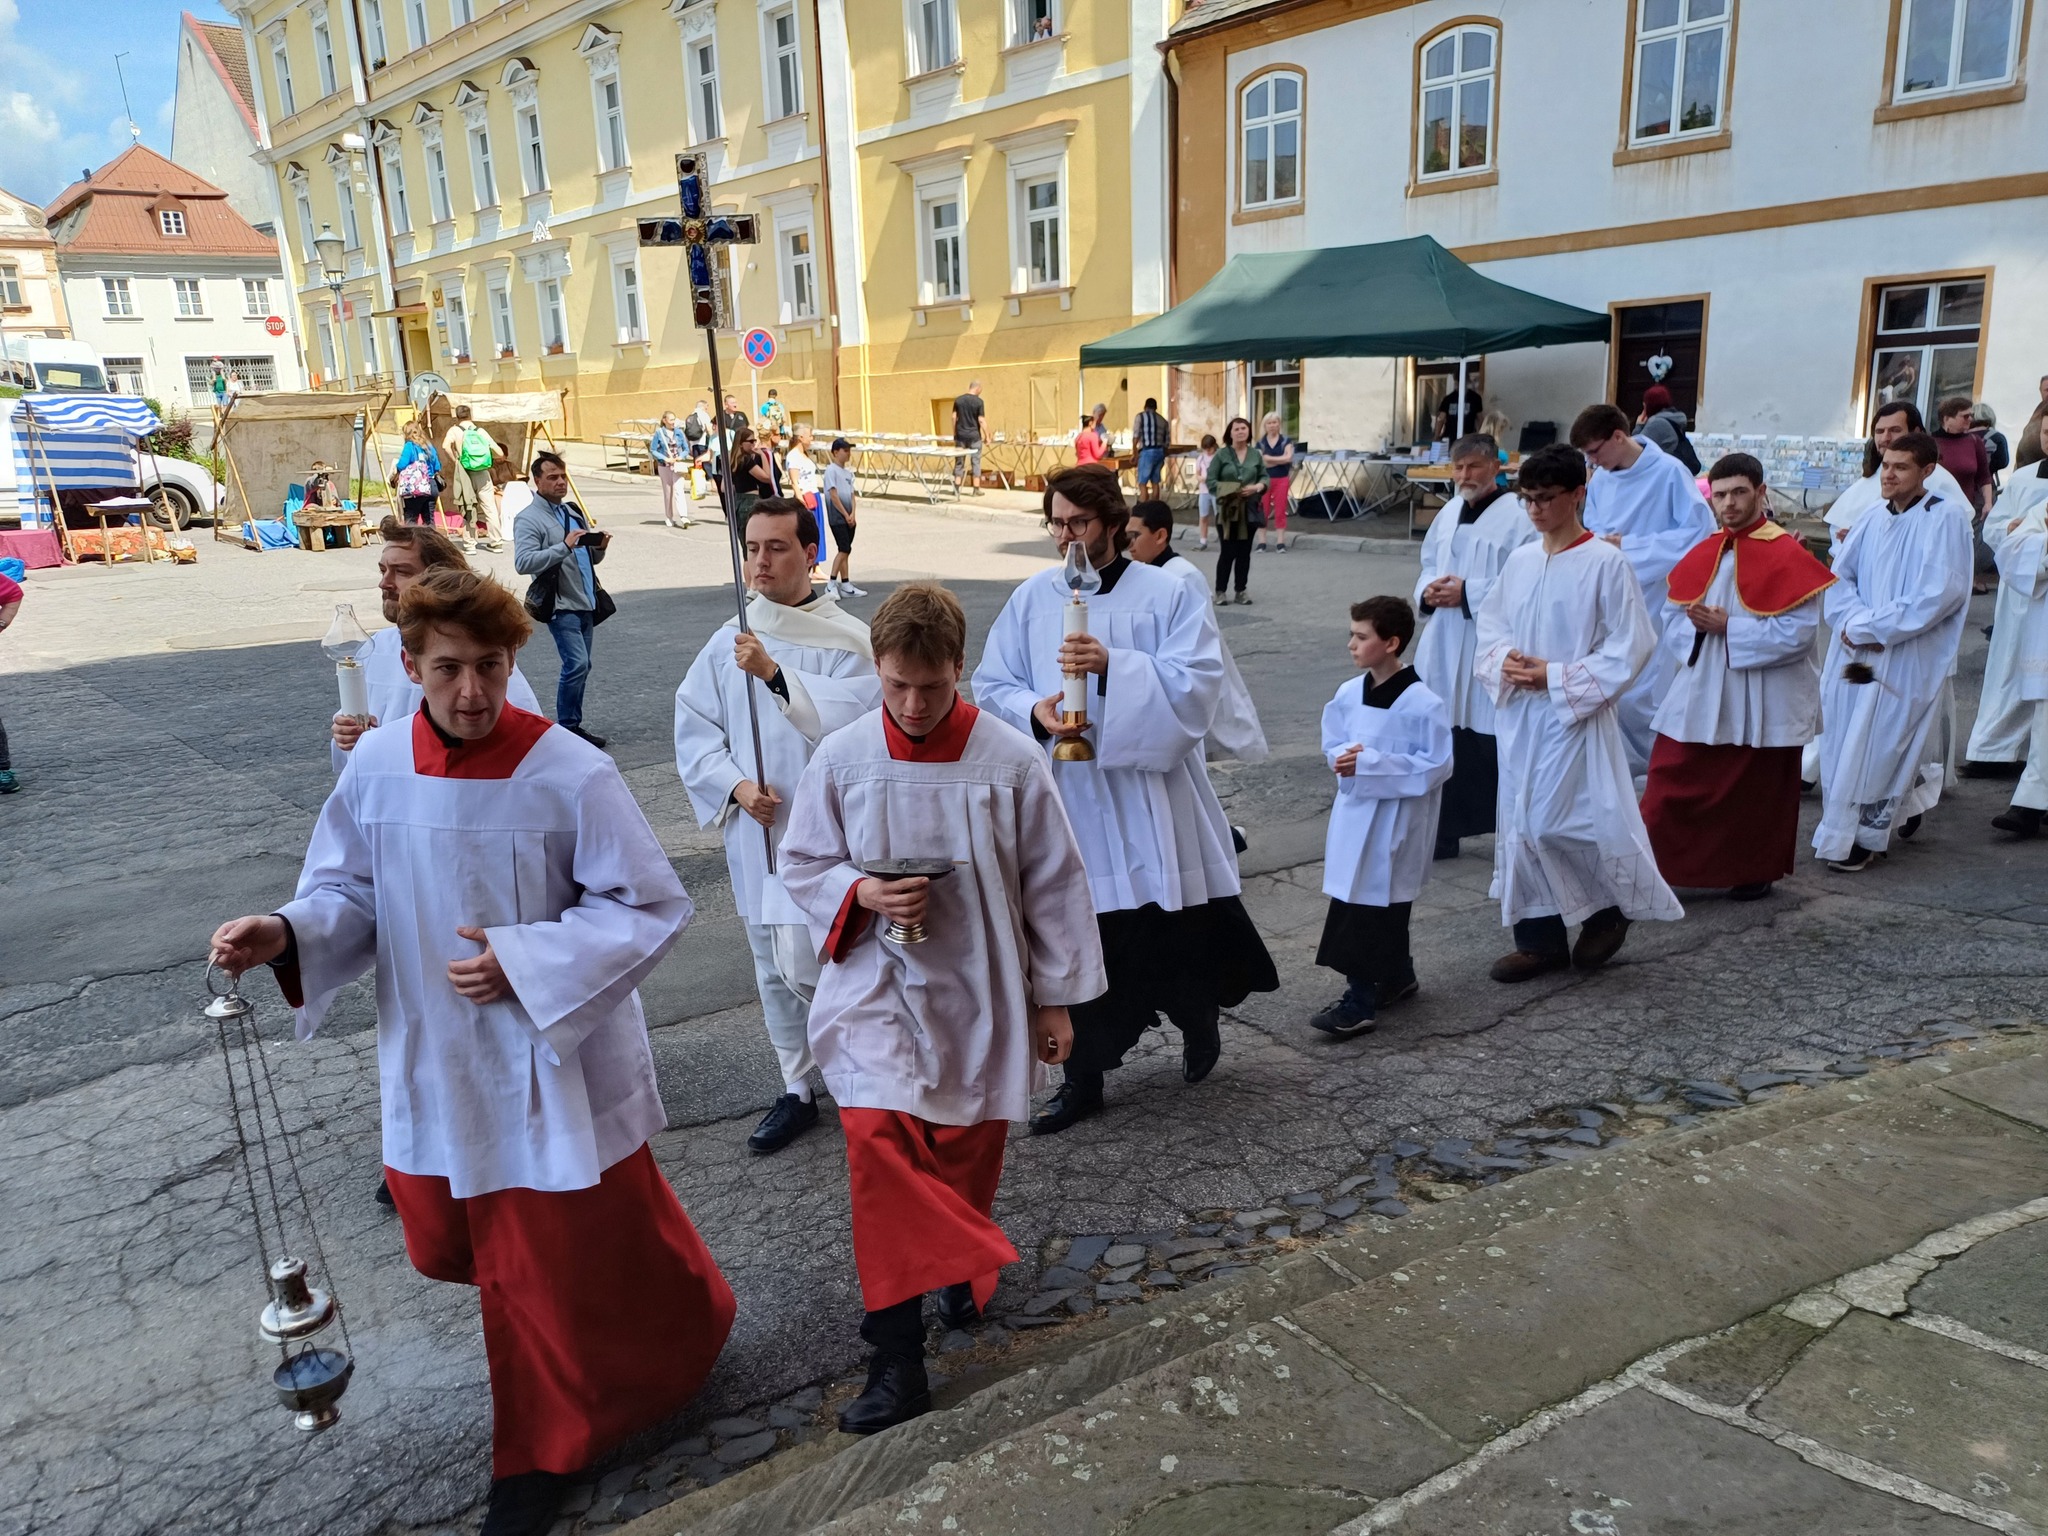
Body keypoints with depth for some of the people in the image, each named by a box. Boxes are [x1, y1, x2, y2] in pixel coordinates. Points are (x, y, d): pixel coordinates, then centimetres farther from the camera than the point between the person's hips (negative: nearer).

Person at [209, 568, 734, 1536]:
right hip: (433, 1062, 5)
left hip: (552, 1058, -4)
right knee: (449, 1236, 19)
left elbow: (650, 908, -16)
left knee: (570, 1244, 9)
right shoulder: (376, 767, -6)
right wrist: (287, 935, -16)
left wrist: (524, 963, -23)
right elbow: (353, 894, 4)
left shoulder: (571, 775, -20)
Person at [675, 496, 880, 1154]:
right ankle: (798, 1091, 33)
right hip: (755, 828, 5)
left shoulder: (847, 639, -8)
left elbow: (852, 722, -22)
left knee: (803, 965, -12)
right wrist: (735, 786, -9)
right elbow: (694, 731, 7)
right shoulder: (729, 642, 5)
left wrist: (775, 674, -27)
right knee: (774, 969, 15)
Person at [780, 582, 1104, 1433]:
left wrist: (1056, 998, 3)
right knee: (878, 1140, -17)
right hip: (877, 987, 0)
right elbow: (802, 865, 5)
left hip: (978, 992, 1)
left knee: (967, 1153, 13)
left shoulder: (1010, 759, -10)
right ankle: (896, 1359, -5)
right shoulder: (842, 758, -7)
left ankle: (959, 1272, 46)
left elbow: (1052, 882, -2)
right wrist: (859, 894, -18)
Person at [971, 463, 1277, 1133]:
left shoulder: (1169, 595, -3)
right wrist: (1034, 710, -16)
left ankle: (1198, 1020, 40)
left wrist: (1113, 667, -25)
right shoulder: (1031, 598, 6)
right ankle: (1083, 1077, 23)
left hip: (1147, 797, -2)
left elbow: (1197, 685, -13)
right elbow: (991, 685, 5)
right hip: (1064, 801, 2)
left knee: (1174, 934, 7)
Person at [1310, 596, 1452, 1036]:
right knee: (1381, 907, 16)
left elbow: (1435, 766, -17)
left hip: (1395, 822, -6)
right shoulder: (1348, 695, 2)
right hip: (1356, 811, 6)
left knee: (1371, 904, -3)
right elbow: (1332, 745, 11)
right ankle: (1396, 975, 36)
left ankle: (1362, 998, 6)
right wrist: (1344, 757, -13)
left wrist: (1372, 762, -23)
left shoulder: (1422, 704, -16)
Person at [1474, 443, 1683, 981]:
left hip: (1574, 715, -6)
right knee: (1521, 825, 8)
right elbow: (1490, 621, 15)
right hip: (1518, 712, 6)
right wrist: (1502, 659, -6)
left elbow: (1630, 645, -11)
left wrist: (1557, 676, -15)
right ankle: (1539, 938, 20)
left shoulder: (1606, 563, -11)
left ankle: (1613, 907, 21)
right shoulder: (1520, 561, 7)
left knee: (1558, 824, -8)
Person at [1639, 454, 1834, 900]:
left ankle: (1758, 871, 26)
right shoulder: (1704, 553, 6)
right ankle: (1659, 863, 8)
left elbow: (1799, 631, -18)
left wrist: (1728, 626, -19)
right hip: (1702, 692, 5)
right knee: (1673, 780, 1)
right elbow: (1680, 609, 15)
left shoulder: (1787, 554, -11)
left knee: (1758, 792, 10)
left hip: (1762, 700, -5)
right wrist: (1695, 623, -7)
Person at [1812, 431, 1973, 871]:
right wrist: (1853, 621, -13)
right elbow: (1839, 577, 6)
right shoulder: (1872, 524, 11)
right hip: (1853, 654, 6)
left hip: (1908, 660, -6)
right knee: (1846, 742, 9)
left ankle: (1862, 836, 10)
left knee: (1879, 746, -3)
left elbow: (1939, 593, -15)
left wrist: (1870, 627, -15)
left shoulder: (1946, 520, -7)